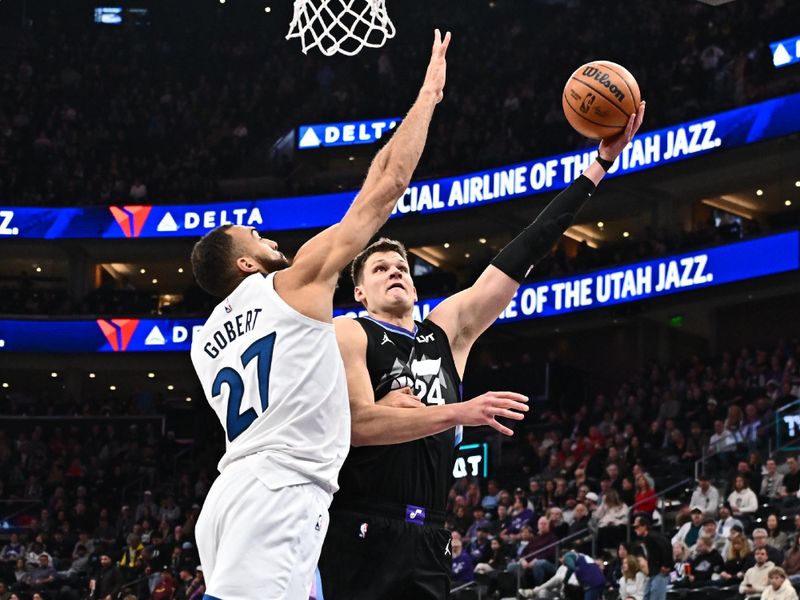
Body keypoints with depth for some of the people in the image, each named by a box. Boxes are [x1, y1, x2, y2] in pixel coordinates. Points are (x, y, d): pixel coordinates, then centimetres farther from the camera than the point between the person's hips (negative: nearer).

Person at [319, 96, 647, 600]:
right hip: (357, 536, -6)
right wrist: (460, 412, -20)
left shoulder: (448, 328, 17)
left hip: (428, 542, 6)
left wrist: (600, 165, 13)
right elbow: (357, 424, -13)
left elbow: (523, 255, 15)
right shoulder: (348, 333, 2)